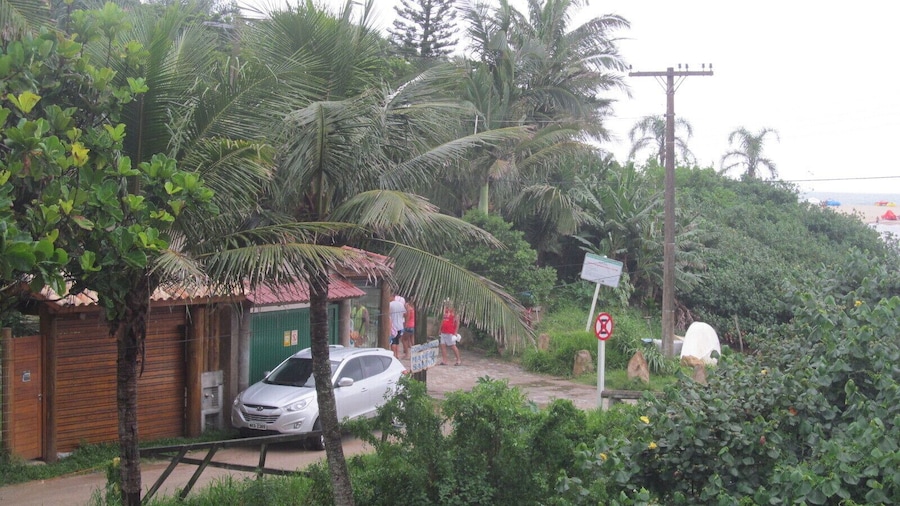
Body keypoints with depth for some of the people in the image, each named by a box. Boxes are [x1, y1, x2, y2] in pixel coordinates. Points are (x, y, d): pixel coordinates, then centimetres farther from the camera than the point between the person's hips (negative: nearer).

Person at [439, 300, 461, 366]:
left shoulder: (453, 313, -9)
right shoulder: (445, 313, 15)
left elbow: (457, 322, -13)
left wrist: (455, 332, -16)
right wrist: (440, 330, 20)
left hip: (450, 333, -8)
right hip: (443, 333, 8)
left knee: (453, 346, -5)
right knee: (443, 345, 3)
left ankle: (459, 360, 3)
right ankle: (444, 361, 7)